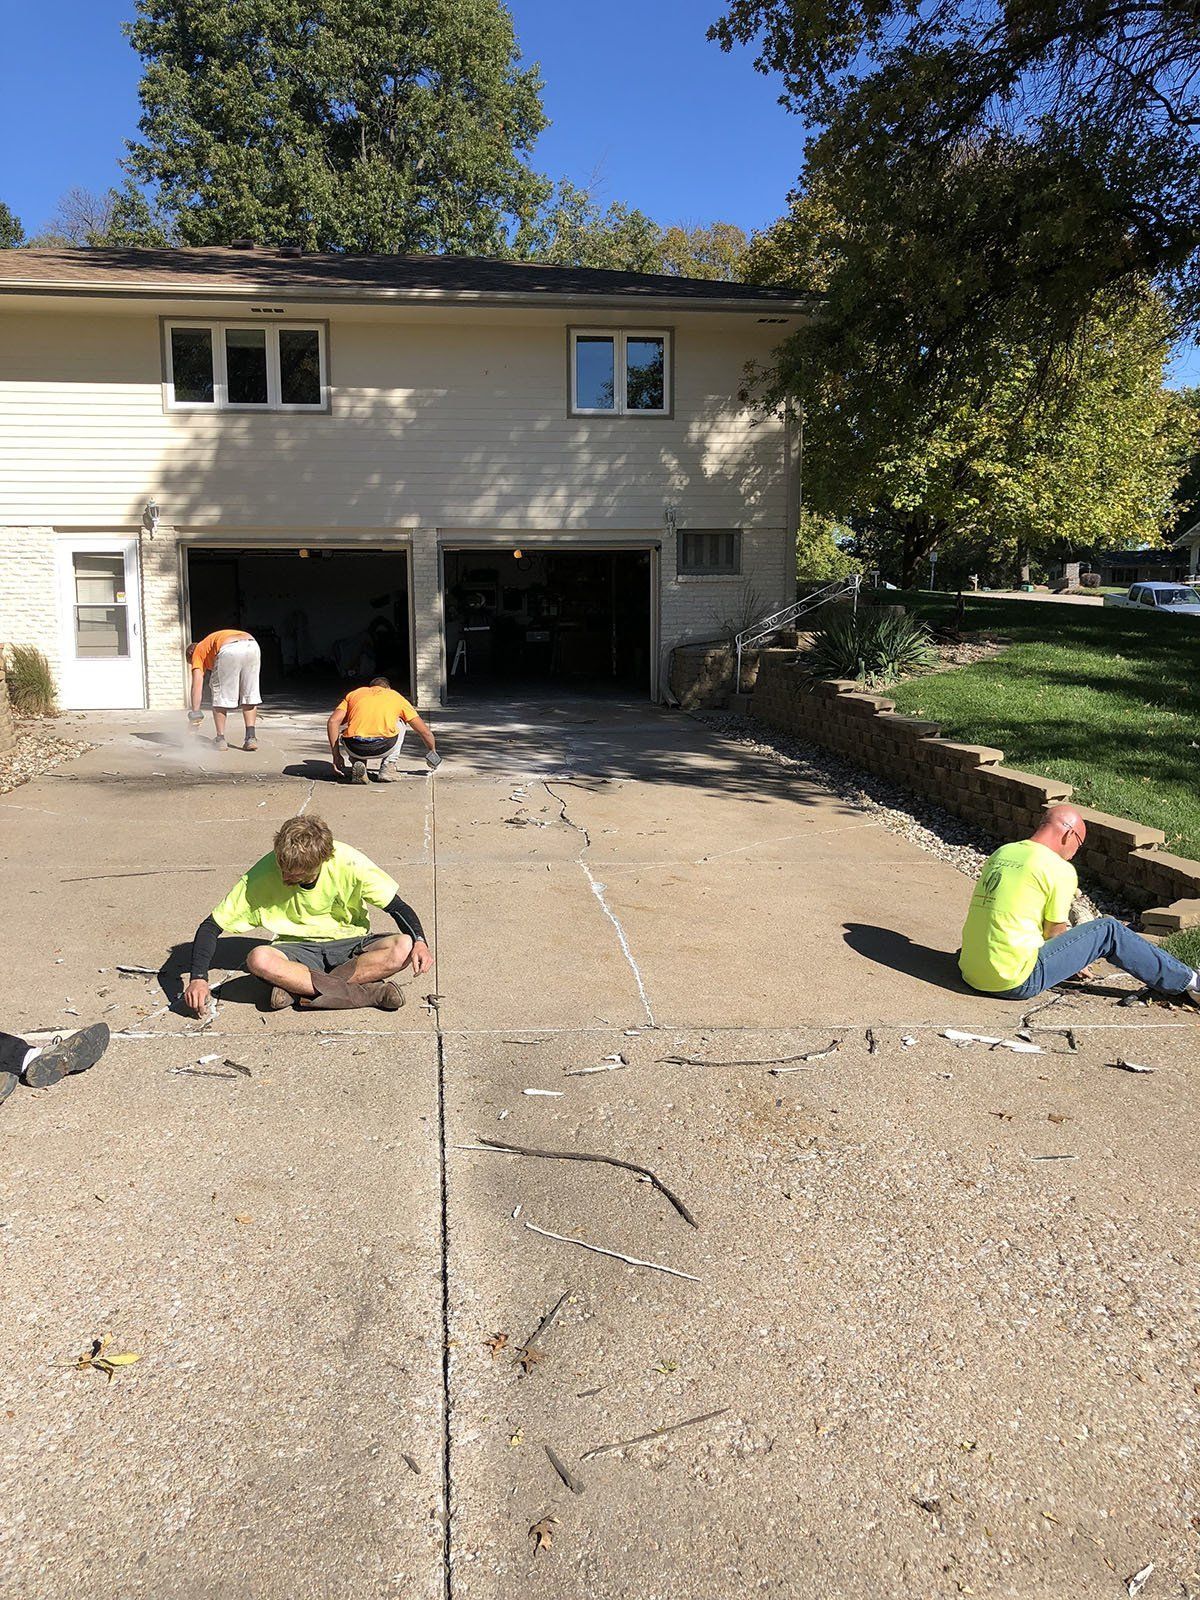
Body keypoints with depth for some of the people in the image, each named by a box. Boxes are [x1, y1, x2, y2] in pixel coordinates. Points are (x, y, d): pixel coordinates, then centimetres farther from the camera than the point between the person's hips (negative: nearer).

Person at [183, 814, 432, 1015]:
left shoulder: (348, 862, -19)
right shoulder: (263, 875, -18)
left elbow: (397, 906, -9)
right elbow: (210, 926, -9)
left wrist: (420, 941, -28)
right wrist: (199, 978, -22)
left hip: (350, 944, 0)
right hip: (298, 950, 0)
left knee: (404, 947, -31)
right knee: (259, 959, -34)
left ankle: (298, 987, -28)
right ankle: (372, 992, -33)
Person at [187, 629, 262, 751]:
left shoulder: (198, 652, 27)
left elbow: (197, 683, 14)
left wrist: (195, 712, 11)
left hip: (229, 650, -5)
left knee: (220, 695, 13)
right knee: (250, 695, 18)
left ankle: (220, 739, 15)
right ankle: (251, 737, 12)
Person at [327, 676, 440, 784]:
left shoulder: (354, 693, 26)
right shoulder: (396, 696, 26)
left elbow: (333, 721, 10)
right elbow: (424, 731, 28)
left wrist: (336, 756, 14)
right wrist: (432, 752, 45)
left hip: (355, 748, 1)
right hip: (384, 748, -1)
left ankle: (357, 762, 10)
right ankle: (387, 769, 19)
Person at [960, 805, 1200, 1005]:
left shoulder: (1001, 853, 13)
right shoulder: (1059, 870, -9)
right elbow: (1053, 934, -1)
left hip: (971, 974, 7)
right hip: (1016, 983, -7)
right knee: (1109, 931, 4)